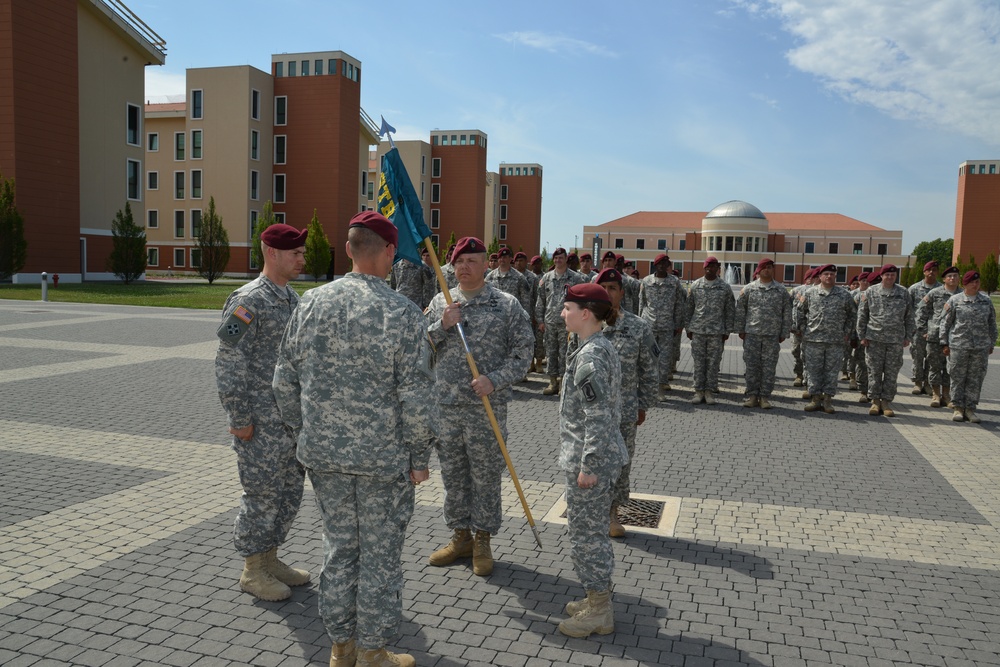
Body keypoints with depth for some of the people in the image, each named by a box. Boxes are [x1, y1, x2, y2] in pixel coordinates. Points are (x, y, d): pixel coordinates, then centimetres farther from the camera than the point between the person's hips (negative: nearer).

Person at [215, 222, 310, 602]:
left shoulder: (292, 299, 11)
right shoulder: (248, 301, -15)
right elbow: (229, 364, -18)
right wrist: (240, 420, -17)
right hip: (262, 421, -8)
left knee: (289, 492, 15)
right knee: (261, 494, 3)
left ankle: (269, 559, 31)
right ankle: (252, 571, 20)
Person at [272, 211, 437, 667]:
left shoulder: (312, 303, 0)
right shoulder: (402, 313, -15)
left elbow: (285, 380, 6)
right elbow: (416, 396, -15)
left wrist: (303, 433, 18)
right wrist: (420, 457, -3)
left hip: (323, 453, 5)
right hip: (384, 457, -4)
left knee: (338, 546, 18)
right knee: (379, 554, 10)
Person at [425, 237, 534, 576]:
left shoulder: (507, 305, -2)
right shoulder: (439, 303, 8)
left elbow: (523, 351, -4)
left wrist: (495, 381, -16)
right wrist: (442, 325, -11)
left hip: (487, 406, -3)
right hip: (445, 405, 4)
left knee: (486, 476, 6)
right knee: (453, 475, 14)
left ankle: (482, 540, 23)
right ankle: (461, 536, 30)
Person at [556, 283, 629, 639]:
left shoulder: (590, 356, -21)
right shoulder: (603, 347, 9)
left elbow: (597, 416, -24)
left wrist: (587, 466, -20)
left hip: (588, 459, -10)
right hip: (604, 454, 10)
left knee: (586, 533, 3)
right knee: (595, 530, 20)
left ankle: (598, 612, 16)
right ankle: (599, 598, 34)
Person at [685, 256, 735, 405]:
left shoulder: (725, 287, 2)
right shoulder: (695, 285, 5)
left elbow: (730, 310, 5)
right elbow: (689, 308, 9)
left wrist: (727, 331, 1)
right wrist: (688, 328, 5)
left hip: (717, 332, -1)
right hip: (698, 331, 1)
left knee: (713, 362, 3)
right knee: (699, 362, 3)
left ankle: (709, 391, 11)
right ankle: (699, 391, 11)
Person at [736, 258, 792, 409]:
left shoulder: (781, 290, 5)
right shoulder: (749, 289, 3)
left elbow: (787, 313, 7)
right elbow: (740, 310, 6)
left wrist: (784, 333, 2)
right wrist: (741, 330, 2)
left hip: (772, 335, 0)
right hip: (752, 334, 0)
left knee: (769, 367, 3)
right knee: (752, 365, 3)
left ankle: (765, 397, 10)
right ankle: (752, 395, 11)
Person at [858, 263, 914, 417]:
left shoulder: (903, 293, 7)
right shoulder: (870, 292, 3)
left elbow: (909, 317, 10)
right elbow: (862, 315, 5)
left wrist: (908, 336, 5)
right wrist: (862, 336, 0)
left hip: (896, 340, 1)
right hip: (874, 339, -1)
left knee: (891, 373, 4)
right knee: (874, 371, 2)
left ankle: (887, 402, 13)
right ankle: (875, 401, 12)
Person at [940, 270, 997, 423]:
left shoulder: (986, 301, 8)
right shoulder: (955, 300, 0)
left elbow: (992, 324, 15)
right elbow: (945, 322, 3)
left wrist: (991, 344, 13)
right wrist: (945, 343, 0)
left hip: (981, 347, 2)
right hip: (958, 346, -2)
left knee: (975, 379, 5)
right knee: (958, 378, 3)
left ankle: (970, 409, 13)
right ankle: (959, 408, 13)